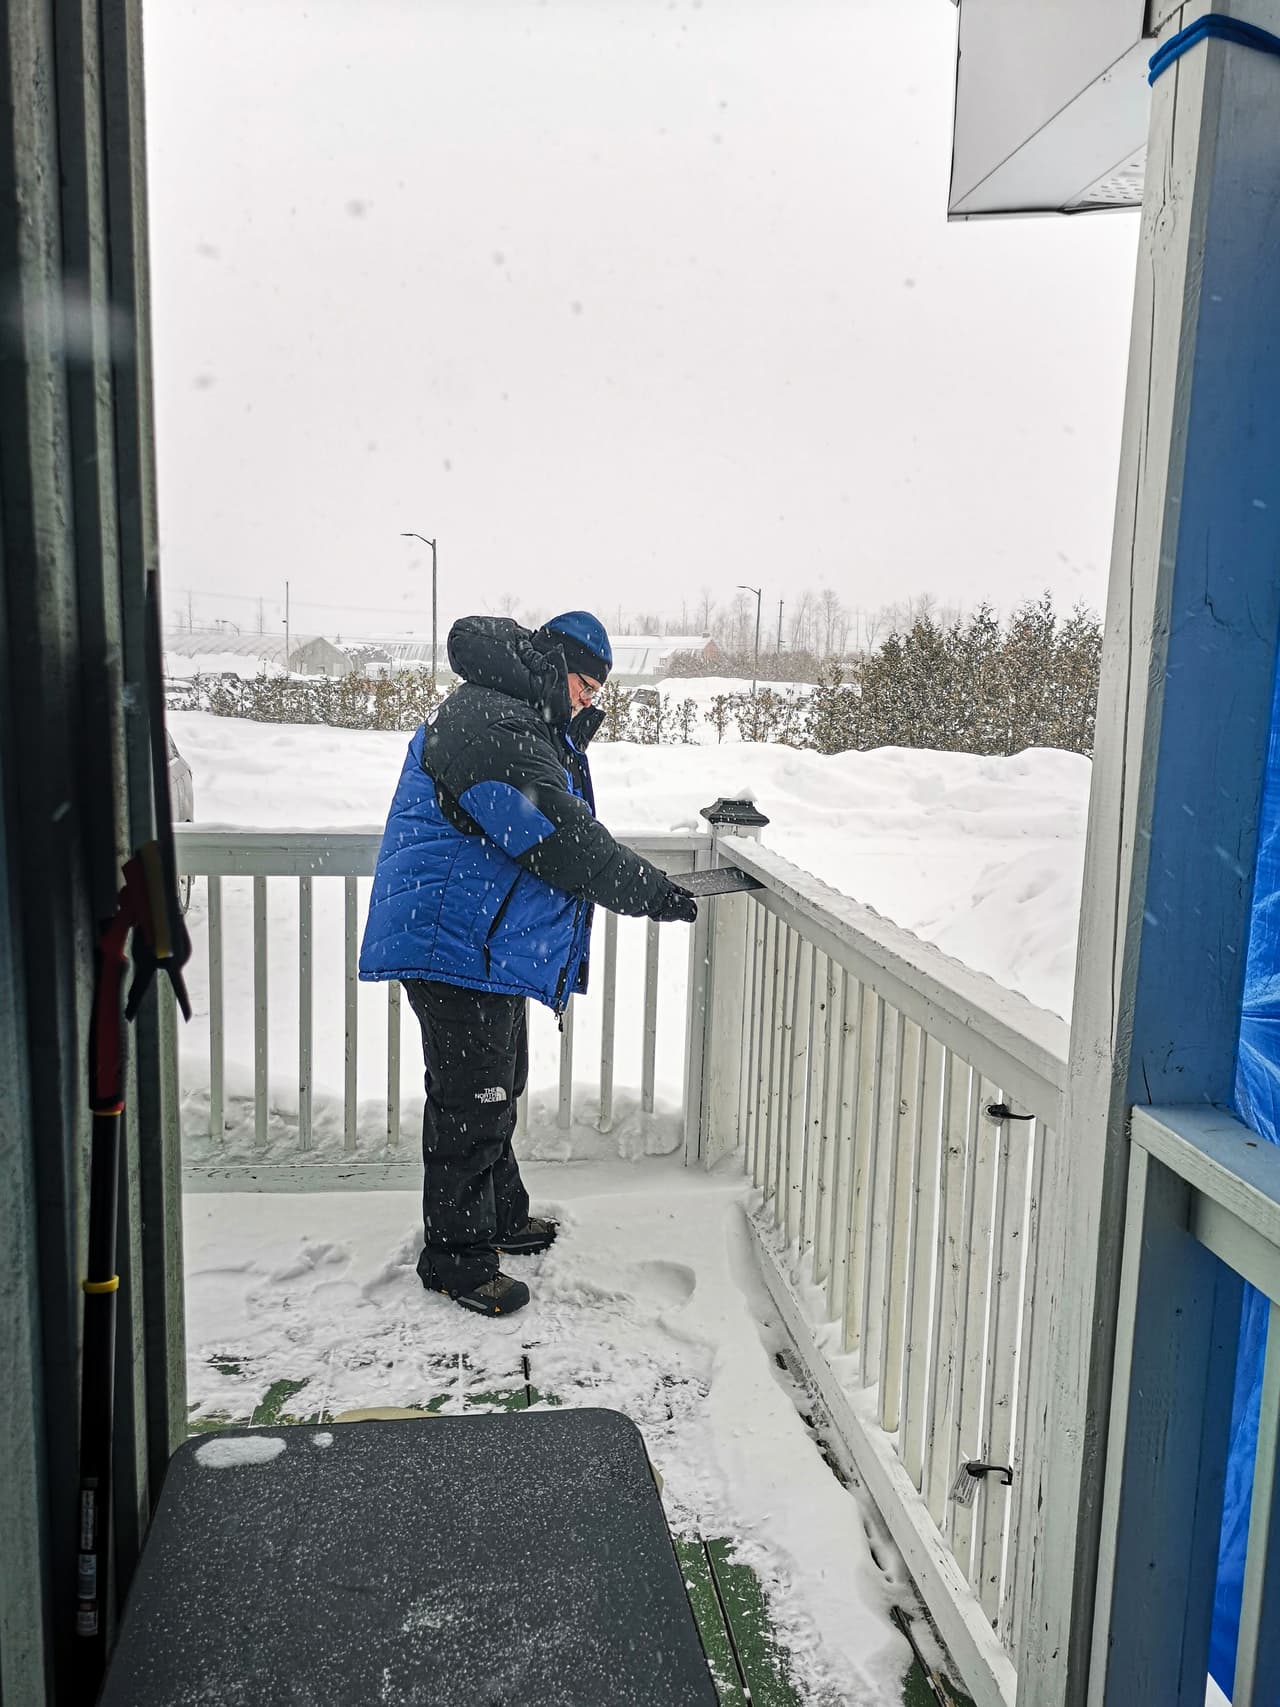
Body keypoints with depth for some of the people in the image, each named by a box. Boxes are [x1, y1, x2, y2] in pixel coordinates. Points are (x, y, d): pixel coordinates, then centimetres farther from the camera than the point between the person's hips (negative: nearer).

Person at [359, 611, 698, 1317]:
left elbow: (557, 826, 18)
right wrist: (656, 894, -17)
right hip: (458, 942, -12)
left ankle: (501, 1215, 39)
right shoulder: (487, 724, -20)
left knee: (495, 1089, 22)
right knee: (470, 1100, -2)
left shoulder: (520, 722, 17)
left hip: (493, 944, 12)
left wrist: (574, 738, 3)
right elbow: (563, 843, -25)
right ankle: (455, 1257, 12)